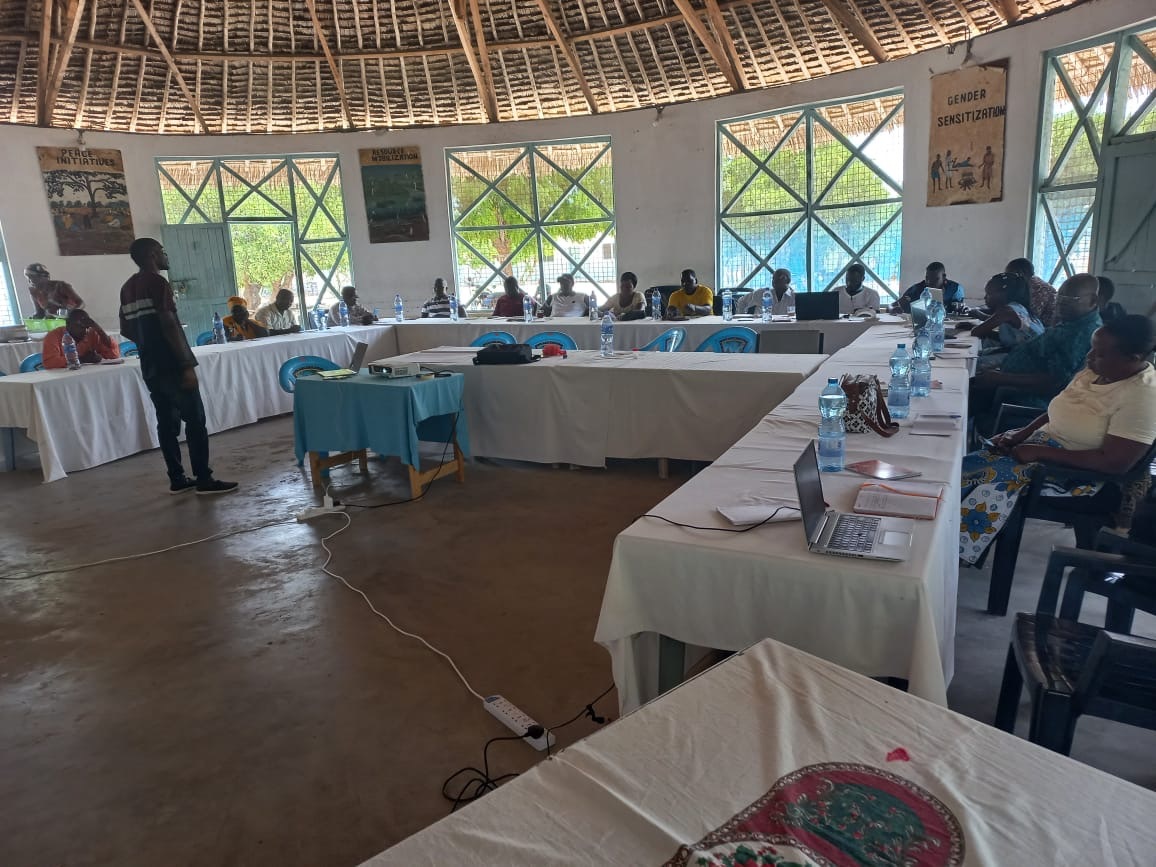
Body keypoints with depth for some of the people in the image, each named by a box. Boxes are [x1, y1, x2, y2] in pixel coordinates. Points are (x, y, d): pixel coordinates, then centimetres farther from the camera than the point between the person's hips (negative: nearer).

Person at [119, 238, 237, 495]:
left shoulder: (127, 288, 14)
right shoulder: (158, 283, -12)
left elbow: (126, 330, 19)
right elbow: (169, 325, -20)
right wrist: (187, 365, -20)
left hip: (150, 367, 9)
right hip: (171, 365, -9)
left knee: (167, 422, 10)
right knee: (195, 421, -4)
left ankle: (177, 479, 13)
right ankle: (204, 480, -3)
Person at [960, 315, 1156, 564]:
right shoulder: (1096, 370, 4)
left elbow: (1115, 462, -25)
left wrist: (1040, 453, -23)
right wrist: (1020, 435, -3)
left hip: (1077, 470, -8)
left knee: (993, 477, -23)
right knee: (967, 464, -8)